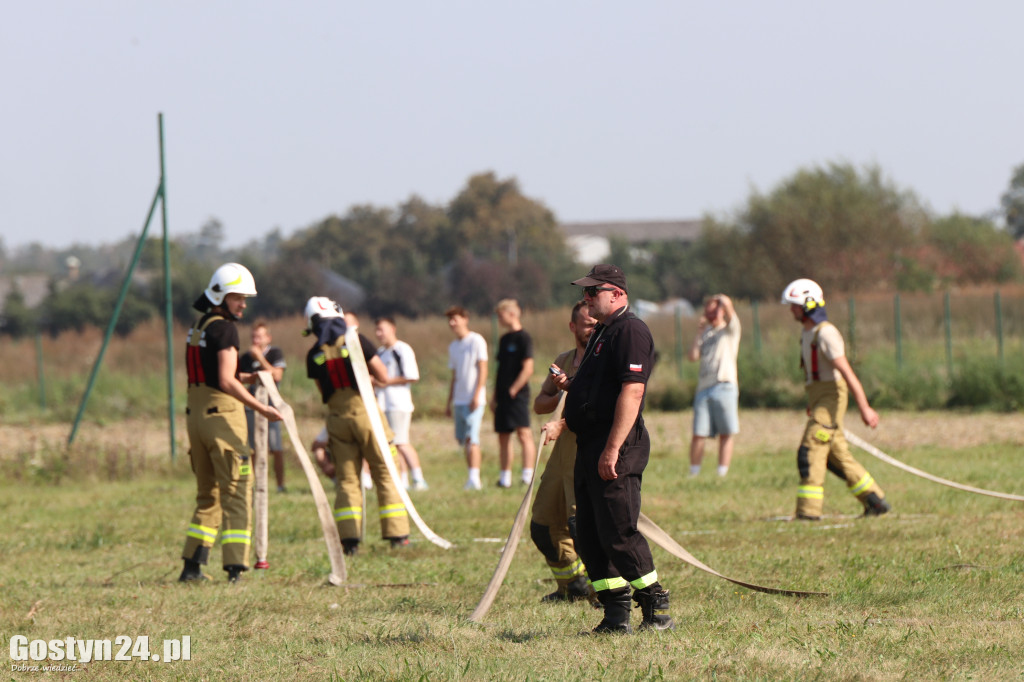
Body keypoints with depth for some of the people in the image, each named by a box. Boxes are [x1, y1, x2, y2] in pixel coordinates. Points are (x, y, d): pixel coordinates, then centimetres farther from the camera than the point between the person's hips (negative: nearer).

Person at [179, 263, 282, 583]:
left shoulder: (197, 327, 14)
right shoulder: (224, 328, -12)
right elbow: (226, 382, -19)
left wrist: (245, 378, 20)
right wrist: (262, 409, -18)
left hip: (196, 413, 8)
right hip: (223, 414, -8)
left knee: (207, 494, 16)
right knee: (237, 493, -5)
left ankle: (192, 565, 13)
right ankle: (235, 568, -10)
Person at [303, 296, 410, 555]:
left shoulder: (314, 355, 1)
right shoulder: (356, 341, -9)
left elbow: (323, 391, 9)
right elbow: (383, 376, -6)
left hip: (338, 417, 3)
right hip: (365, 412, -3)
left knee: (346, 479, 8)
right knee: (385, 474, 6)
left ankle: (349, 538, -1)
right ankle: (397, 534, 4)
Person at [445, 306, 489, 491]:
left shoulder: (476, 341, -4)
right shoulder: (453, 346, 17)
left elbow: (483, 370, -9)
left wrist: (476, 395, -17)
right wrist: (449, 402, 19)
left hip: (474, 400, -7)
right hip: (459, 399, 7)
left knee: (471, 438, -16)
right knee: (463, 440, 6)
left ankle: (474, 478, -22)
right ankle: (472, 477, 13)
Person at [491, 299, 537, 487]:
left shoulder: (523, 338, -7)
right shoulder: (503, 339, 17)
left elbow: (528, 369, -13)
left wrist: (513, 390, -15)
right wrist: (495, 396, 18)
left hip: (517, 394, -9)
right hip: (503, 396, 9)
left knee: (523, 433, -13)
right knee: (503, 436, 9)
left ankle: (528, 477, -19)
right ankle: (504, 478, 14)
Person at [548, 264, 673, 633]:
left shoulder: (630, 330, -12)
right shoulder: (601, 333, 20)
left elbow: (632, 391, -21)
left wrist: (612, 449, -25)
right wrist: (570, 385, 10)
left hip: (617, 448, -10)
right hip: (589, 445, 10)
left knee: (618, 532, -11)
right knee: (589, 536, 8)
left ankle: (656, 608, -4)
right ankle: (616, 614, 11)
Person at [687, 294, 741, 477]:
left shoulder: (730, 329, 9)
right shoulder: (706, 334, 24)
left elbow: (727, 305, -8)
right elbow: (692, 357, 13)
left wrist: (722, 300, 13)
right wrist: (699, 334, 15)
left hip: (724, 386, -4)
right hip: (703, 389, 4)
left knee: (726, 433, -4)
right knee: (698, 434, -3)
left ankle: (722, 474, -1)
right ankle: (693, 474, 2)